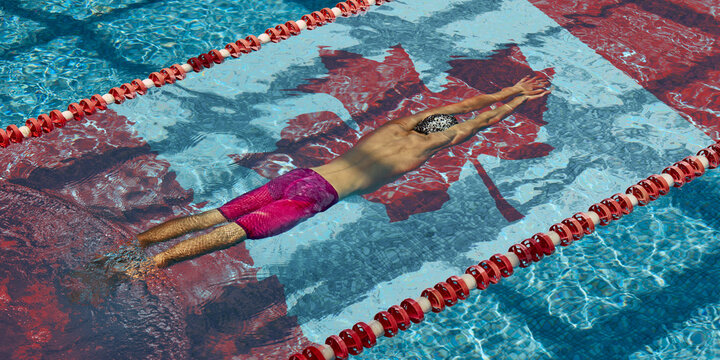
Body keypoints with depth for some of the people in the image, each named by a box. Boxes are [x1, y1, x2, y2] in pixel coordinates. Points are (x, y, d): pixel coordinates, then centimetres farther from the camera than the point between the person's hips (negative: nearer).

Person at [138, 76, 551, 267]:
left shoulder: (402, 125, 22)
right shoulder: (421, 148, 5)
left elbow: (464, 105, 33)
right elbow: (479, 121, 15)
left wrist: (513, 90, 39)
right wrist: (519, 100, 28)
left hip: (297, 175, 6)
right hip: (318, 194, -6)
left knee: (214, 216, -3)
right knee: (234, 231, -18)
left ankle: (136, 240, -11)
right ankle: (155, 260, -29)